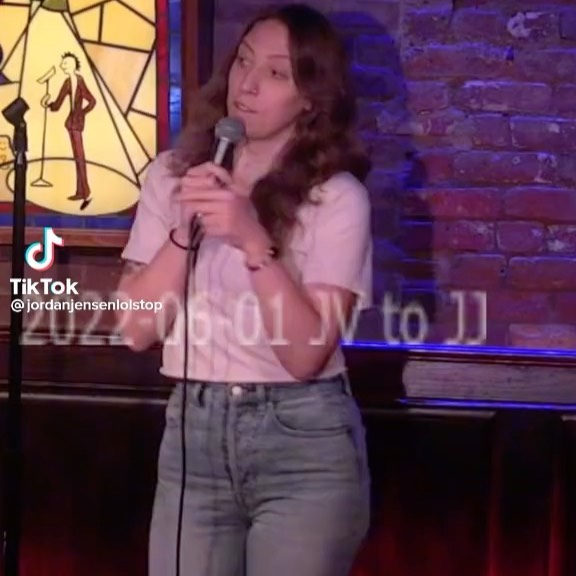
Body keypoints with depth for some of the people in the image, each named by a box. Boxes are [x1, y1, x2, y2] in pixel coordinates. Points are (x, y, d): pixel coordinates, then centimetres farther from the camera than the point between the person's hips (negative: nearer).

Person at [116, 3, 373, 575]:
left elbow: (306, 354, -14)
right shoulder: (172, 175, 5)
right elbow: (136, 330, -1)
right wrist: (184, 231, -14)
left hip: (305, 444, -3)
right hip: (192, 432, 3)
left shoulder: (337, 197, -7)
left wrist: (253, 241, -23)